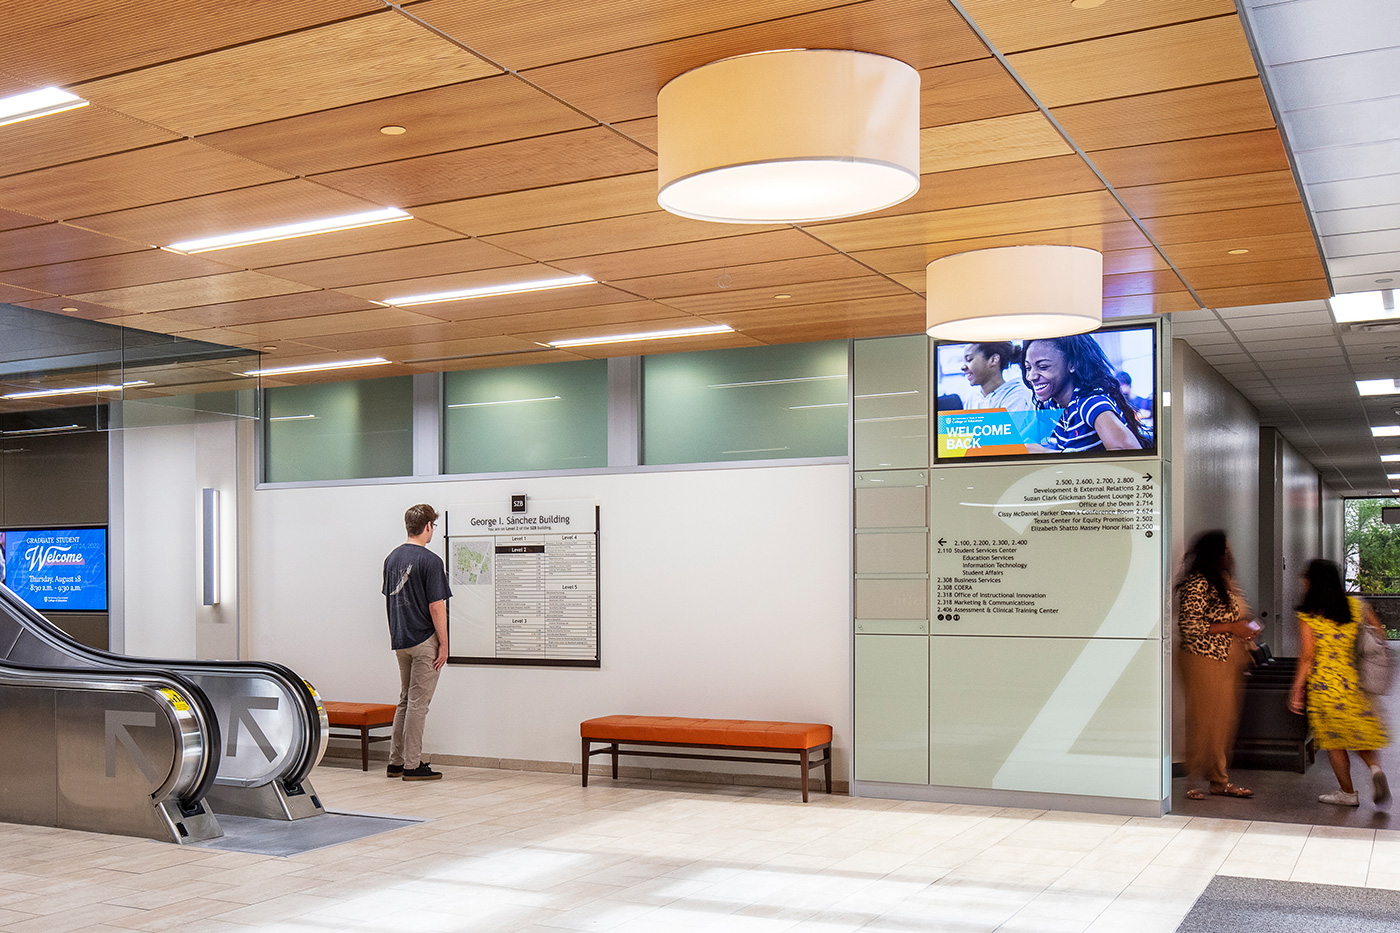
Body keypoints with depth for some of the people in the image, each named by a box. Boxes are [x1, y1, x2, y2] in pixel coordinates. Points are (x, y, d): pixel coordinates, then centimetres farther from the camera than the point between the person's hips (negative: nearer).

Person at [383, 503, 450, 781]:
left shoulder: (392, 558, 9)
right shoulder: (430, 560, -15)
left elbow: (388, 600, 15)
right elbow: (436, 606, -17)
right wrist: (444, 643, -11)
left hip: (400, 641, 7)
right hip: (424, 641, -7)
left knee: (405, 700, 16)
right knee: (418, 703, -2)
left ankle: (396, 762, 19)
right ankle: (412, 765, 2)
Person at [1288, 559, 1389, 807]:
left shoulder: (1307, 616, -11)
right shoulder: (1356, 606, 1)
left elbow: (1307, 657, -12)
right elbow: (1380, 636, 7)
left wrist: (1297, 689, -5)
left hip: (1323, 684, -4)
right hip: (1355, 682, 4)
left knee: (1333, 739, 9)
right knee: (1361, 732, 18)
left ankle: (1347, 793, 15)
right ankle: (1375, 767, -9)